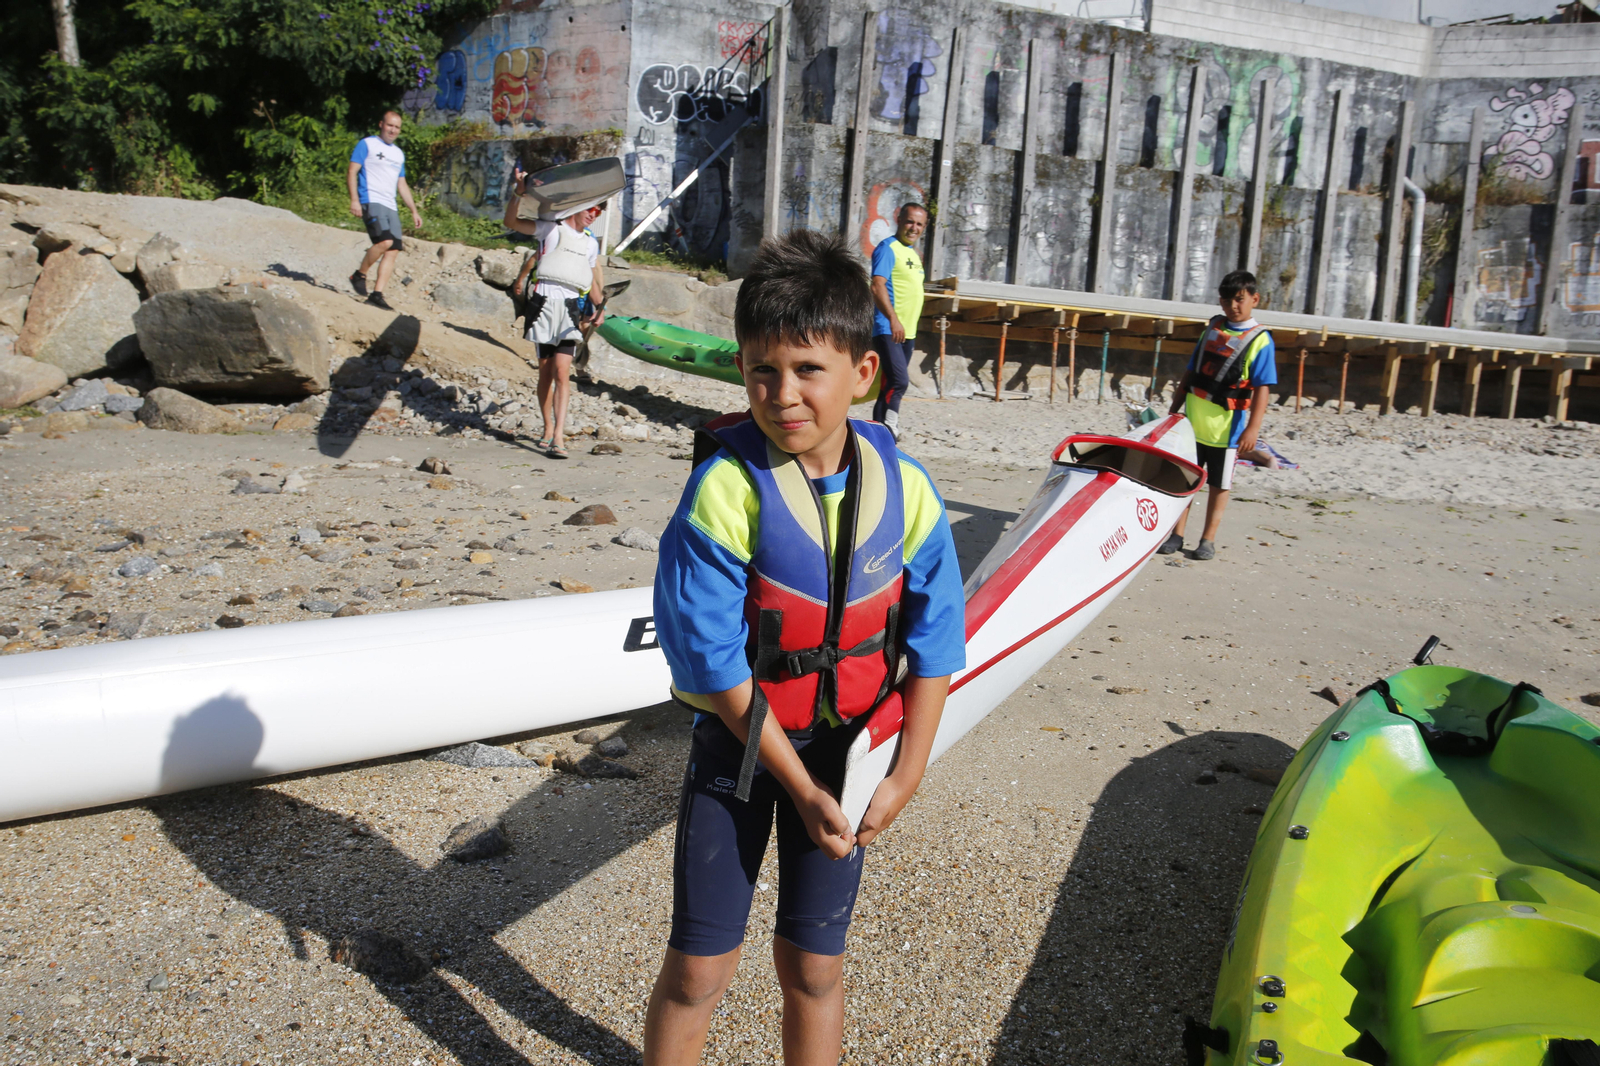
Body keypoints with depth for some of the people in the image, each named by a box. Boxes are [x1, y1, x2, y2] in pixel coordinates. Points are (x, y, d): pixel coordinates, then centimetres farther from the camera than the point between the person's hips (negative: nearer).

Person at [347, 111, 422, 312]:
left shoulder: (399, 154, 23)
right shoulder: (367, 144, 4)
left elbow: (402, 185, 28)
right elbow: (352, 172, -3)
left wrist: (414, 211, 20)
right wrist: (354, 199, -15)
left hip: (391, 207, 7)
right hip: (371, 201, -7)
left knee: (394, 250, -5)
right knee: (385, 241, -24)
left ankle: (377, 293, -3)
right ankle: (359, 275, -3)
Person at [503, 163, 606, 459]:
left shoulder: (591, 243, 21)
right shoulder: (551, 229, 9)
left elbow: (592, 281, 26)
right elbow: (511, 222, 2)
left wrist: (599, 309, 12)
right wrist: (519, 193, -11)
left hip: (572, 308, 1)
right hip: (544, 302, -1)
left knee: (561, 371, -12)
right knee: (545, 370, 4)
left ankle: (559, 436, -19)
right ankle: (548, 428, 18)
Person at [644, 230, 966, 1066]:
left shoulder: (903, 491, -12)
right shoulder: (724, 491, -22)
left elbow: (934, 645, -3)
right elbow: (714, 664, -18)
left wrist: (904, 777, -5)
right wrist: (799, 786, -13)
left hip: (845, 744, 3)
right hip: (741, 740, -2)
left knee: (812, 965, 15)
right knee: (698, 967, 7)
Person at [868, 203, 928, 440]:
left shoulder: (913, 253, 19)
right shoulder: (888, 248, -8)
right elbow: (877, 286, -20)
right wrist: (893, 319, -31)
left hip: (907, 331, 9)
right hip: (888, 329, -9)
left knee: (891, 384, 10)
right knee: (899, 381, -20)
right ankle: (885, 429, -18)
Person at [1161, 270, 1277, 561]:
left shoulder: (1260, 340, -8)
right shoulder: (1212, 329, 8)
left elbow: (1262, 389, -12)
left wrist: (1252, 429, -19)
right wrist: (1174, 410, 13)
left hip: (1226, 427, -4)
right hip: (1192, 421, 5)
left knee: (1218, 484, 7)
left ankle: (1208, 540, 15)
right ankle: (1176, 535, 15)